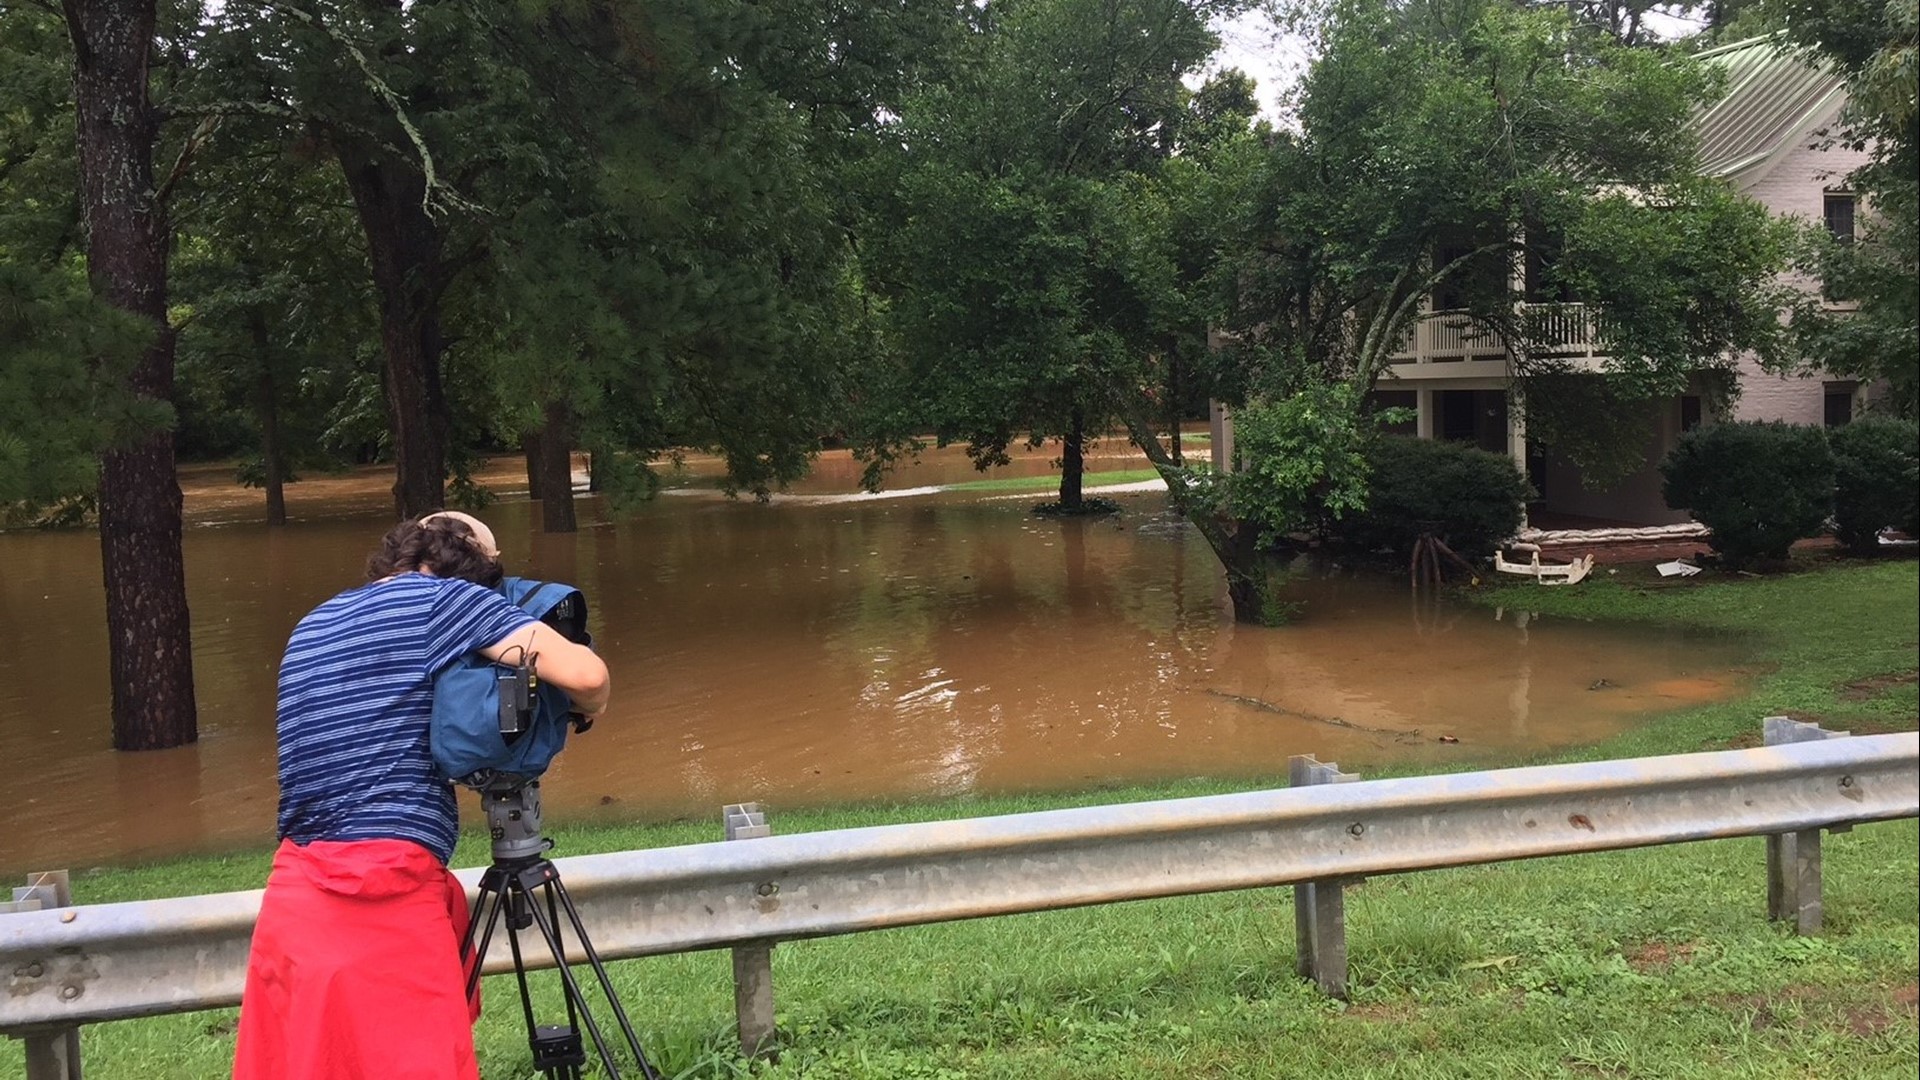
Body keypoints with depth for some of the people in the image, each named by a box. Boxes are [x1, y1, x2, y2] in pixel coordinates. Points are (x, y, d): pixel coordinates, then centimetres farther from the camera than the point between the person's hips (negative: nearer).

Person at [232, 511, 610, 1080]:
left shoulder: (311, 625, 18)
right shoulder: (444, 597, -3)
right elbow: (587, 674, -11)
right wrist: (584, 714, 10)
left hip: (293, 900, 7)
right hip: (384, 897, -7)